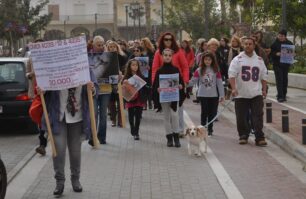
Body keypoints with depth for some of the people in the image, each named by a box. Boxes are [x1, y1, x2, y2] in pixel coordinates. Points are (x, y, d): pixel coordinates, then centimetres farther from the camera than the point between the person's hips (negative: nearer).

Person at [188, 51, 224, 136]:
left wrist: (222, 95, -1)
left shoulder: (216, 70, 1)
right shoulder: (199, 70, -1)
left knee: (212, 113, 6)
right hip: (203, 95, -1)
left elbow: (219, 83, 2)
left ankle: (210, 130, 18)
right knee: (204, 112, 1)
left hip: (214, 95, 1)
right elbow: (193, 81, -4)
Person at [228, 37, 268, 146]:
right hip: (241, 94, -1)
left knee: (258, 116, -6)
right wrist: (233, 88, -20)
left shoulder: (259, 60, 10)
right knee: (242, 117, 4)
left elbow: (264, 76, 16)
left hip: (256, 94, 1)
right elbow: (231, 74, -8)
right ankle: (243, 136, 19)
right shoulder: (237, 59, -1)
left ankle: (259, 137, -4)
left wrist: (264, 90, 11)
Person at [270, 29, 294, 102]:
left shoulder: (289, 43, 6)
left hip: (286, 64, 3)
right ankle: (280, 96, -11)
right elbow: (270, 52, -2)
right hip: (277, 64, -3)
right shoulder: (275, 43, -2)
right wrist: (276, 54, -20)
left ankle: (284, 95, 20)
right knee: (279, 80, -9)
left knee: (285, 80, 9)